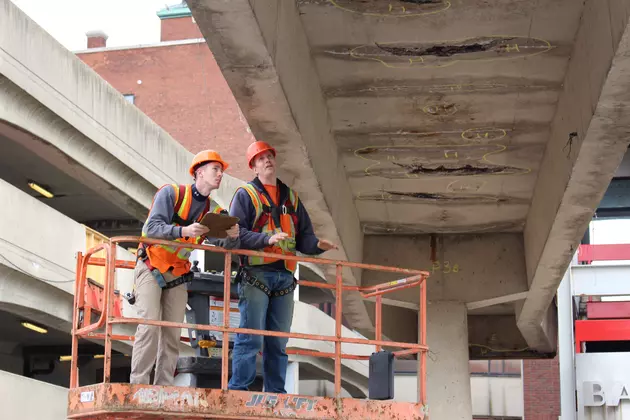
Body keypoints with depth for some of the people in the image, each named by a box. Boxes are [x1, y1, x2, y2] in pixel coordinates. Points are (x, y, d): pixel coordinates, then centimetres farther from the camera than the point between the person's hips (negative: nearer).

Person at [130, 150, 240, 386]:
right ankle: (138, 384, -15)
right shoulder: (171, 193, -9)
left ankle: (164, 387, 5)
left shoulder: (213, 211, 7)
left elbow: (224, 246, 0)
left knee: (172, 334, 1)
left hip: (177, 275, 6)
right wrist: (183, 231, -36)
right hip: (151, 268, -6)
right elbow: (151, 228, -21)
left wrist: (233, 237, -23)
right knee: (150, 324, -18)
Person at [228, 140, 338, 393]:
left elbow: (303, 236, 20)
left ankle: (275, 392, 12)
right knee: (251, 337, -10)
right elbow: (236, 232, -7)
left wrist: (317, 245, -2)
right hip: (256, 274, -5)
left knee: (279, 341, 7)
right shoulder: (245, 194, 5)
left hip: (285, 276, 5)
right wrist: (267, 239, -21)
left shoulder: (291, 198, 22)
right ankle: (239, 389, -7)